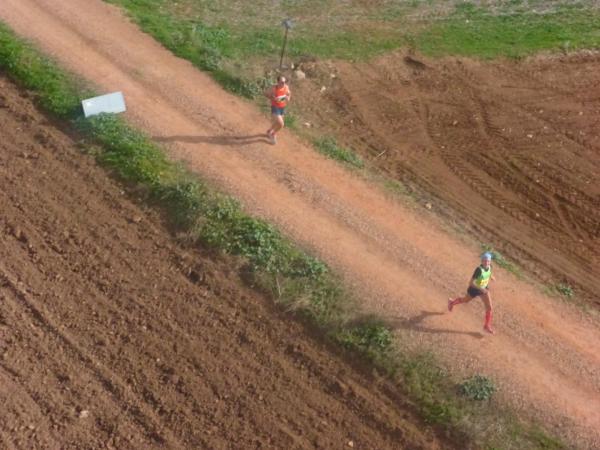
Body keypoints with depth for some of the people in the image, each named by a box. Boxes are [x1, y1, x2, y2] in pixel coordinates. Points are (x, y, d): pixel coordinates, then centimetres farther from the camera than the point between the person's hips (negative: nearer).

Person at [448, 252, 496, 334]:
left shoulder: (489, 266, -18)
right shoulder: (479, 269, -38)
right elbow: (471, 283, -37)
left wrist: (490, 276, 11)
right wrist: (481, 289, -42)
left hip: (484, 288, 5)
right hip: (474, 289, -4)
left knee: (489, 307, -3)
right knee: (466, 300, 25)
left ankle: (487, 326, 16)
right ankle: (452, 302, 57)